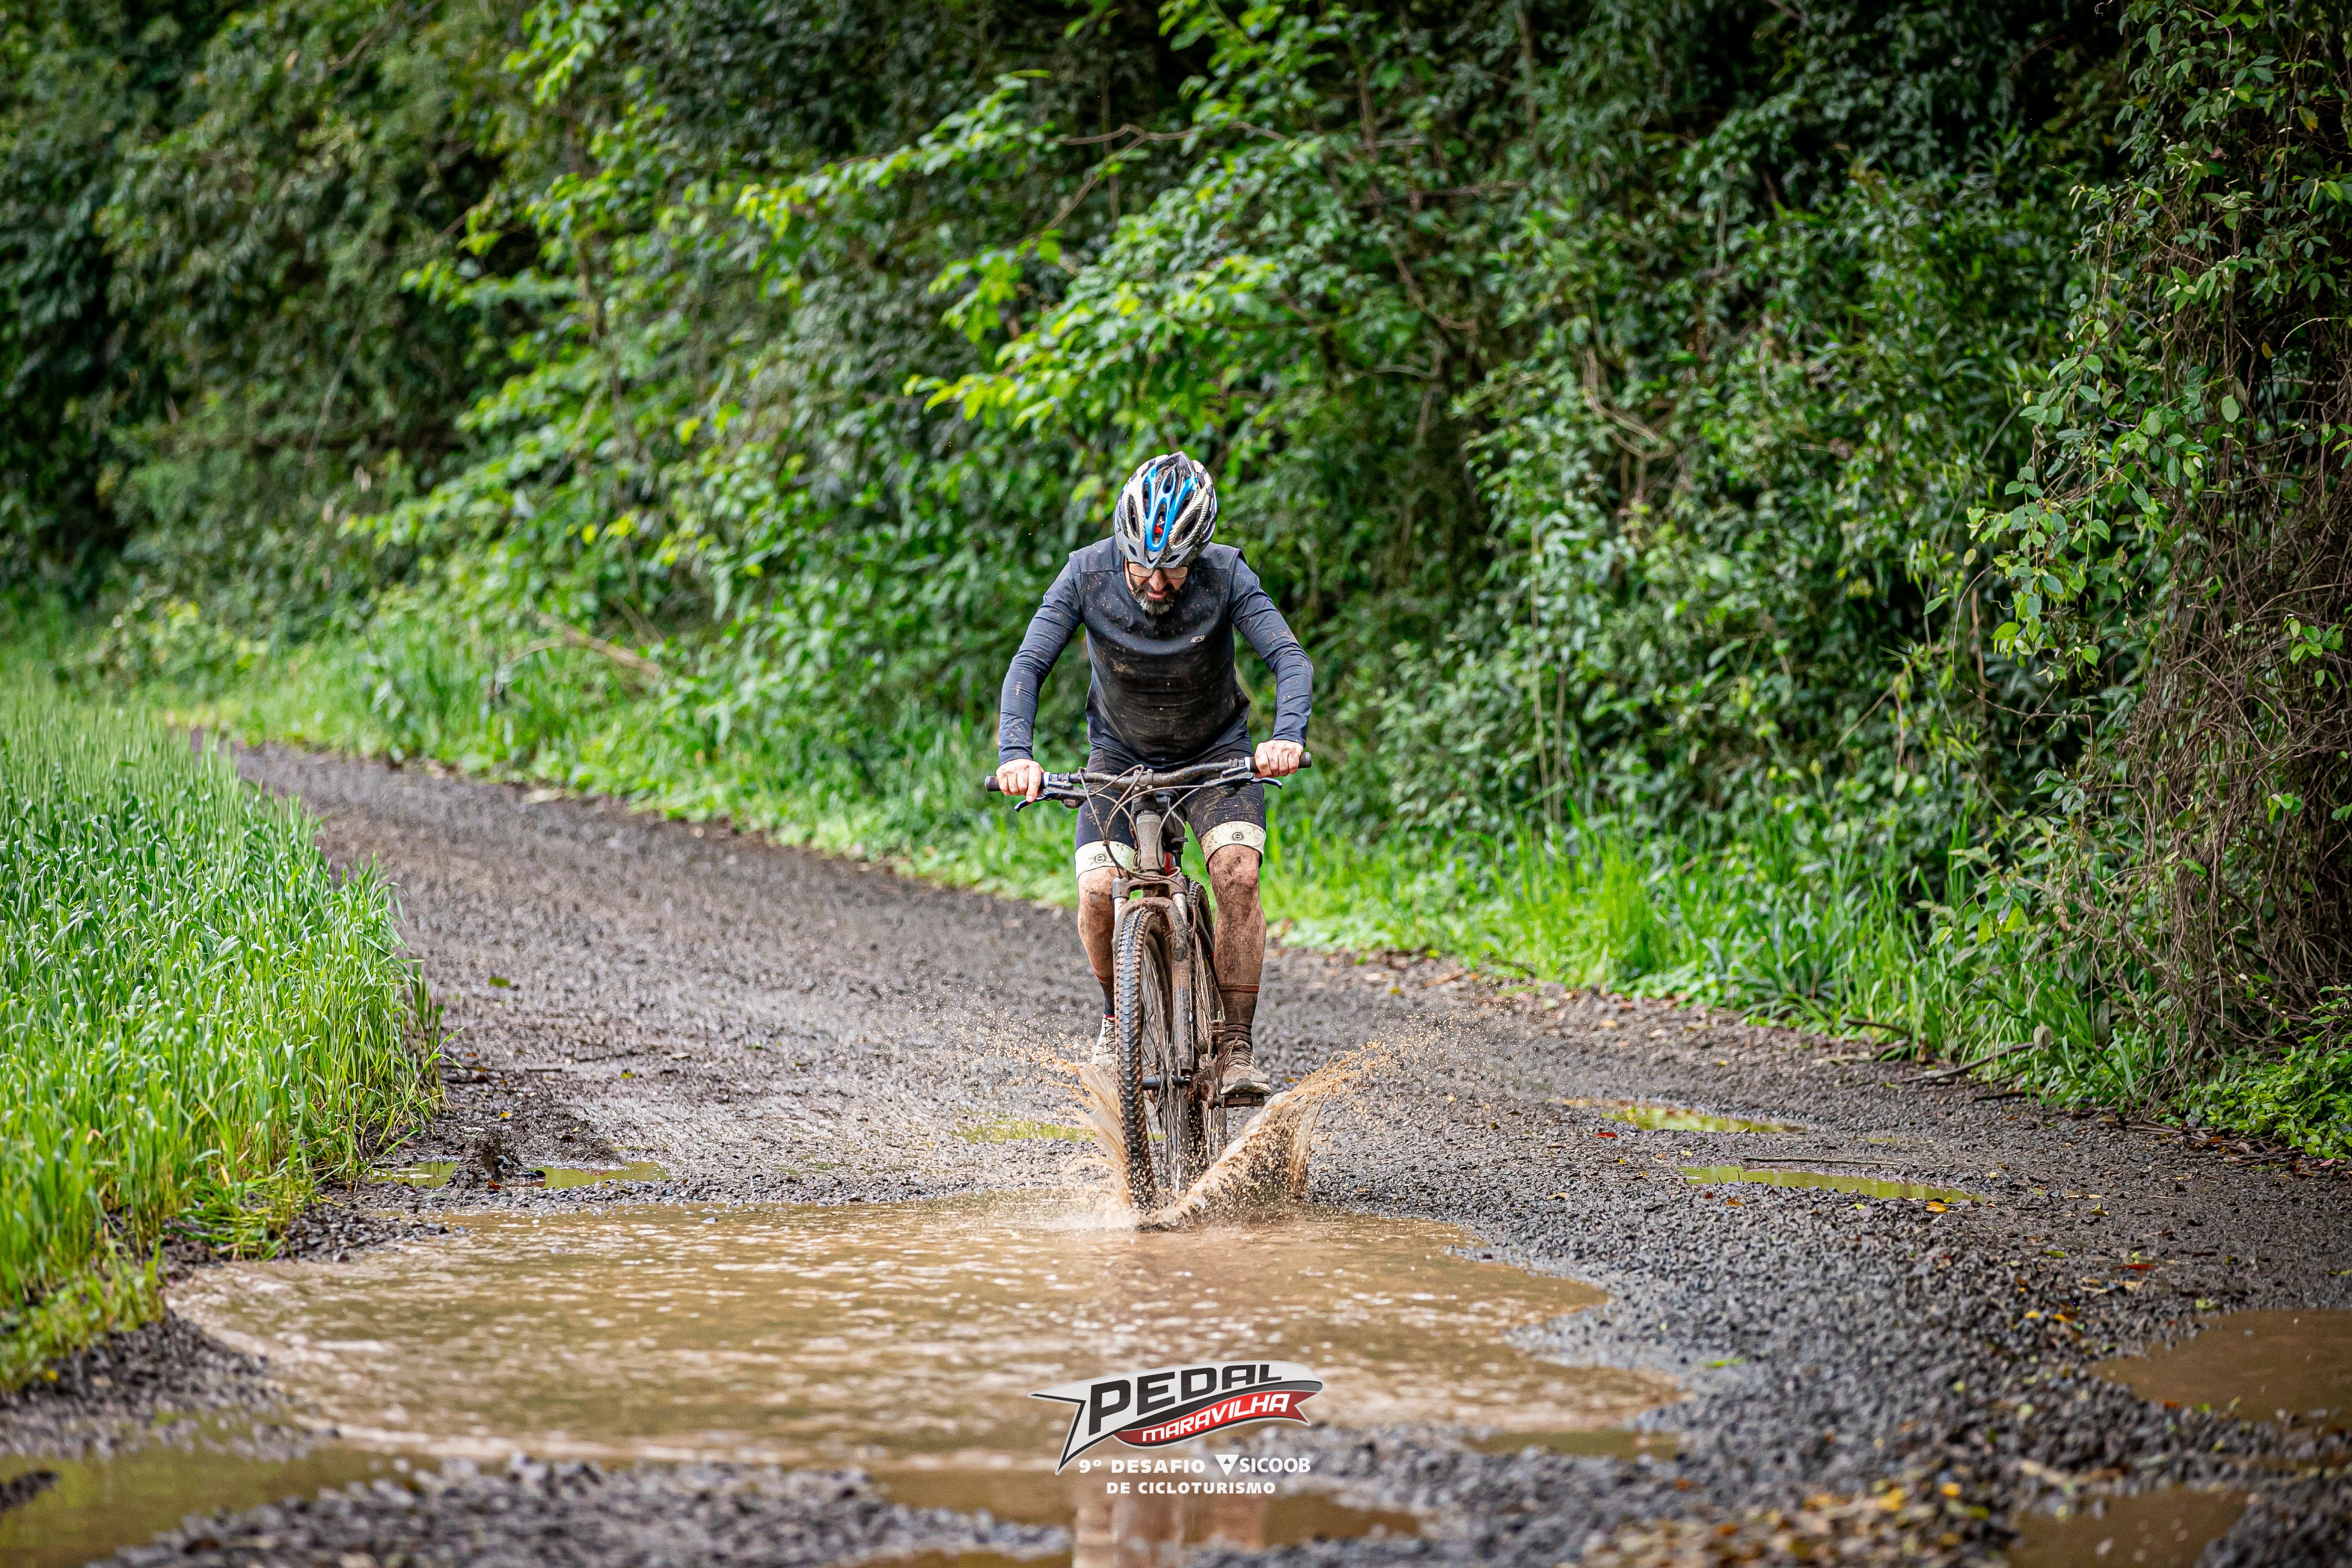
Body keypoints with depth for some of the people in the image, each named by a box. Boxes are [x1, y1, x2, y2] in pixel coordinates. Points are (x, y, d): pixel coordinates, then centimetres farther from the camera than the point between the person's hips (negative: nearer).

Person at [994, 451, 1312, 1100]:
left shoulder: (1226, 575, -26)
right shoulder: (1088, 574, -24)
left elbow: (1291, 659, -32)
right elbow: (1028, 666, -25)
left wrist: (1288, 736, -51)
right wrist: (1015, 753, -42)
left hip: (1216, 750, -1)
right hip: (1122, 754, 1)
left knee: (1237, 874, -25)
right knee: (1098, 891, -19)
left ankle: (1236, 1046, -14)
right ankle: (1118, 1015, 10)